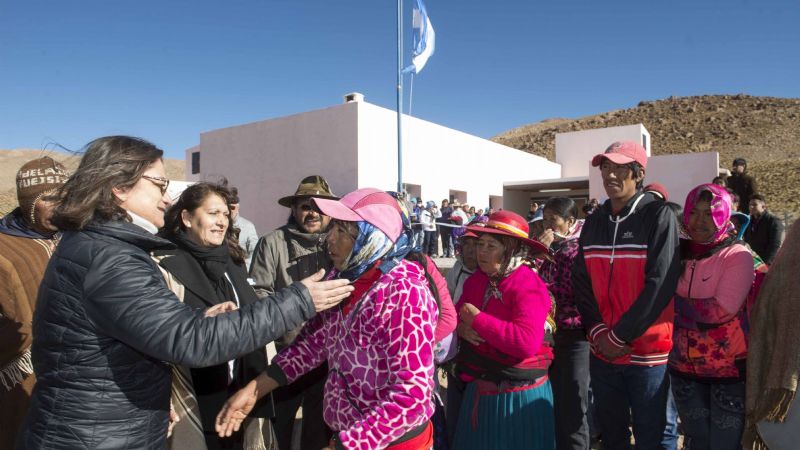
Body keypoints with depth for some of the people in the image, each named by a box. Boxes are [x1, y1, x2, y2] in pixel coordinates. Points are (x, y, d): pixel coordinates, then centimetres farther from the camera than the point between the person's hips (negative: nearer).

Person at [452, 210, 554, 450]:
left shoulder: (528, 285, -19)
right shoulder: (476, 279, 1)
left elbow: (527, 342, -31)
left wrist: (477, 320, -24)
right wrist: (461, 328, -16)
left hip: (518, 396, -6)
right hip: (478, 390, 6)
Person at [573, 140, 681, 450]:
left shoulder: (659, 216, -9)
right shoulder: (594, 222, 7)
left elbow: (660, 285, -16)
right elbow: (581, 281, 5)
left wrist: (619, 336, -15)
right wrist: (598, 332, -7)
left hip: (648, 352, -5)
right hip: (601, 352, 5)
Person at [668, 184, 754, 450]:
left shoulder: (737, 256, -9)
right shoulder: (679, 253, 4)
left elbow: (722, 309, -20)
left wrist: (676, 302, -14)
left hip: (729, 369, -4)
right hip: (685, 369, 4)